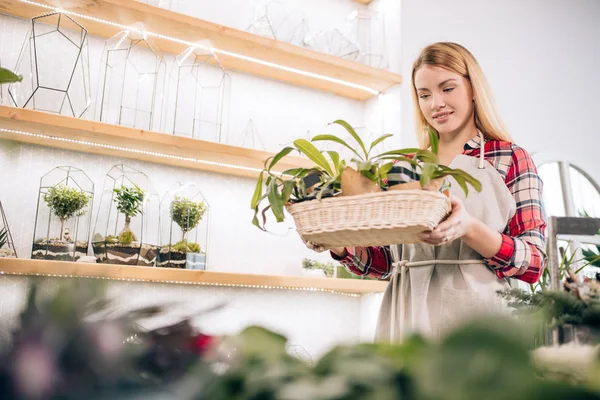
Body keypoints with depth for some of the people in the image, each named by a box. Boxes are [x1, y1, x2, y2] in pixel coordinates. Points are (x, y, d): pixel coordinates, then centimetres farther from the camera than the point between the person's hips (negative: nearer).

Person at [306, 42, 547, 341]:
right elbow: (386, 262, 11)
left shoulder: (511, 159, 2)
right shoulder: (402, 169, 9)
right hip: (406, 323, 3)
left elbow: (535, 263, -6)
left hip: (476, 320, -2)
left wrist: (469, 229, -23)